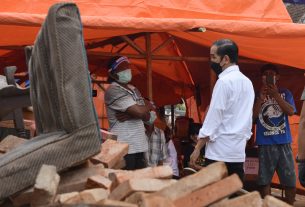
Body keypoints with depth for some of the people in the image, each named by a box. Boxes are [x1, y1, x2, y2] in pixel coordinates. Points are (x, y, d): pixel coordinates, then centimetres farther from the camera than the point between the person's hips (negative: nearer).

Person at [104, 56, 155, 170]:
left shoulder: (134, 90, 17)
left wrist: (129, 115, -11)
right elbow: (139, 112, -19)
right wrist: (148, 106, 4)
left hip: (139, 146, 8)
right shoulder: (113, 90, -10)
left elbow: (148, 116, 8)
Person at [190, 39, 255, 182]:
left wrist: (197, 148, -9)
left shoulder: (224, 82, -11)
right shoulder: (247, 82, 13)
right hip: (239, 153, 8)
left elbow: (213, 117, -13)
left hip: (219, 153, -8)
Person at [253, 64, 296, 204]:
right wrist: (261, 98, -13)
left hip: (284, 142, 1)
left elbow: (291, 111, -6)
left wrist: (276, 95, -15)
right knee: (264, 180, 1)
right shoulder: (258, 95, 7)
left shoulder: (285, 93, 9)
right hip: (265, 143, -1)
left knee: (290, 181, 2)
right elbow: (253, 116, -3)